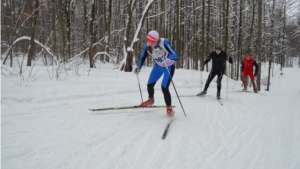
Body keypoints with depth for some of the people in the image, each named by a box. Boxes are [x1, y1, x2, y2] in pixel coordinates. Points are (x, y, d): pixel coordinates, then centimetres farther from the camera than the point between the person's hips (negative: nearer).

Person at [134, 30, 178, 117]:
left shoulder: (164, 43, -34)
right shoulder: (147, 46, -19)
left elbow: (175, 56, -40)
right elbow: (143, 57, 0)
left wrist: (167, 56, -58)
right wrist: (138, 67, -12)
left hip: (169, 66, -5)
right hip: (159, 66, 5)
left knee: (164, 87, -16)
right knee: (149, 85, 5)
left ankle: (169, 108, 4)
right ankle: (151, 100, 37)